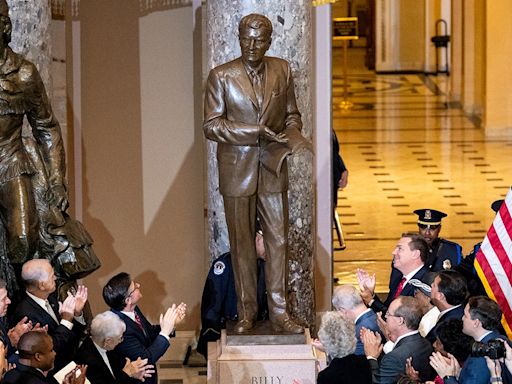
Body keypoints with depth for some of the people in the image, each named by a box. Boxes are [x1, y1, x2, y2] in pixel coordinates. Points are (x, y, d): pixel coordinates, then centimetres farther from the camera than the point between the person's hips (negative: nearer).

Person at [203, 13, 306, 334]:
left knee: (279, 240, 1)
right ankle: (246, 312, 16)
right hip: (237, 172, -2)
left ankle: (279, 313, 7)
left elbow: (292, 114, 14)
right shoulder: (221, 76, -5)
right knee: (242, 244, 6)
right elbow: (211, 125, -10)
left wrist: (292, 135, -8)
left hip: (272, 170, 2)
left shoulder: (282, 71, 5)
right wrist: (255, 133, -19)